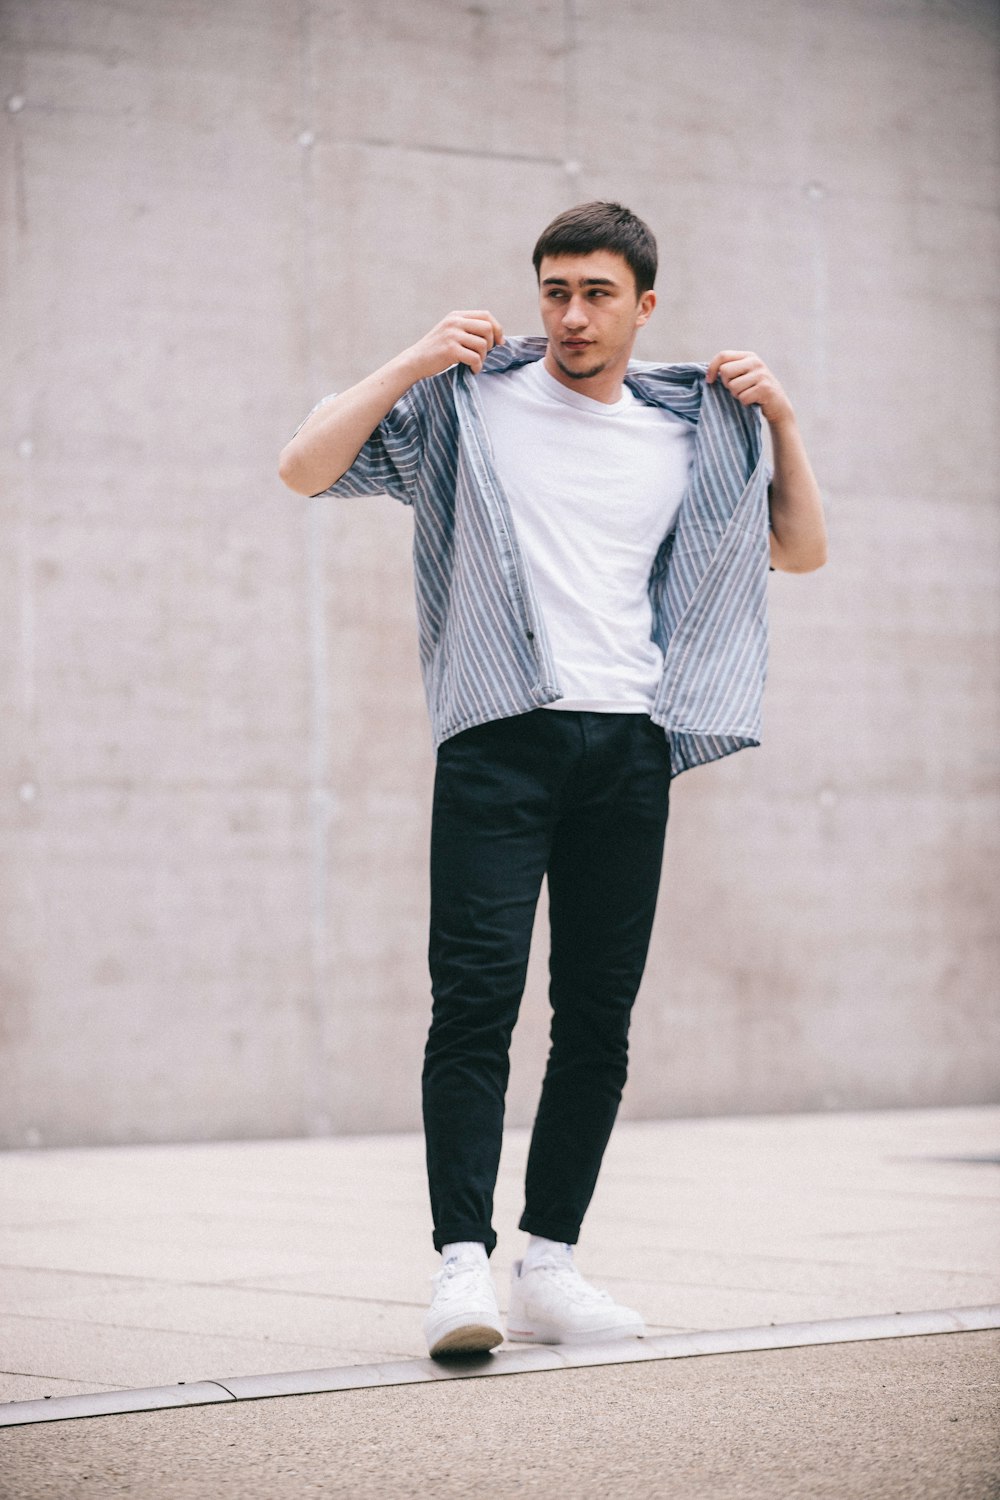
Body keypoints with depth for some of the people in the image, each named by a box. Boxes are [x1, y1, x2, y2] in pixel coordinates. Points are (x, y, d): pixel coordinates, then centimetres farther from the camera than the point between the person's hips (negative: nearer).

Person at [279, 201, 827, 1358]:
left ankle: (548, 1266, 9)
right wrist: (414, 363, -5)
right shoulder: (467, 405, 7)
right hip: (500, 740, -3)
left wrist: (779, 422, 9)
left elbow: (802, 551, 23)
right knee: (475, 1000, -13)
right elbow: (305, 469, 2)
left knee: (599, 1013, 3)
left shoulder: (687, 433, 16)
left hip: (631, 749, 3)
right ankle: (462, 1266, -16)